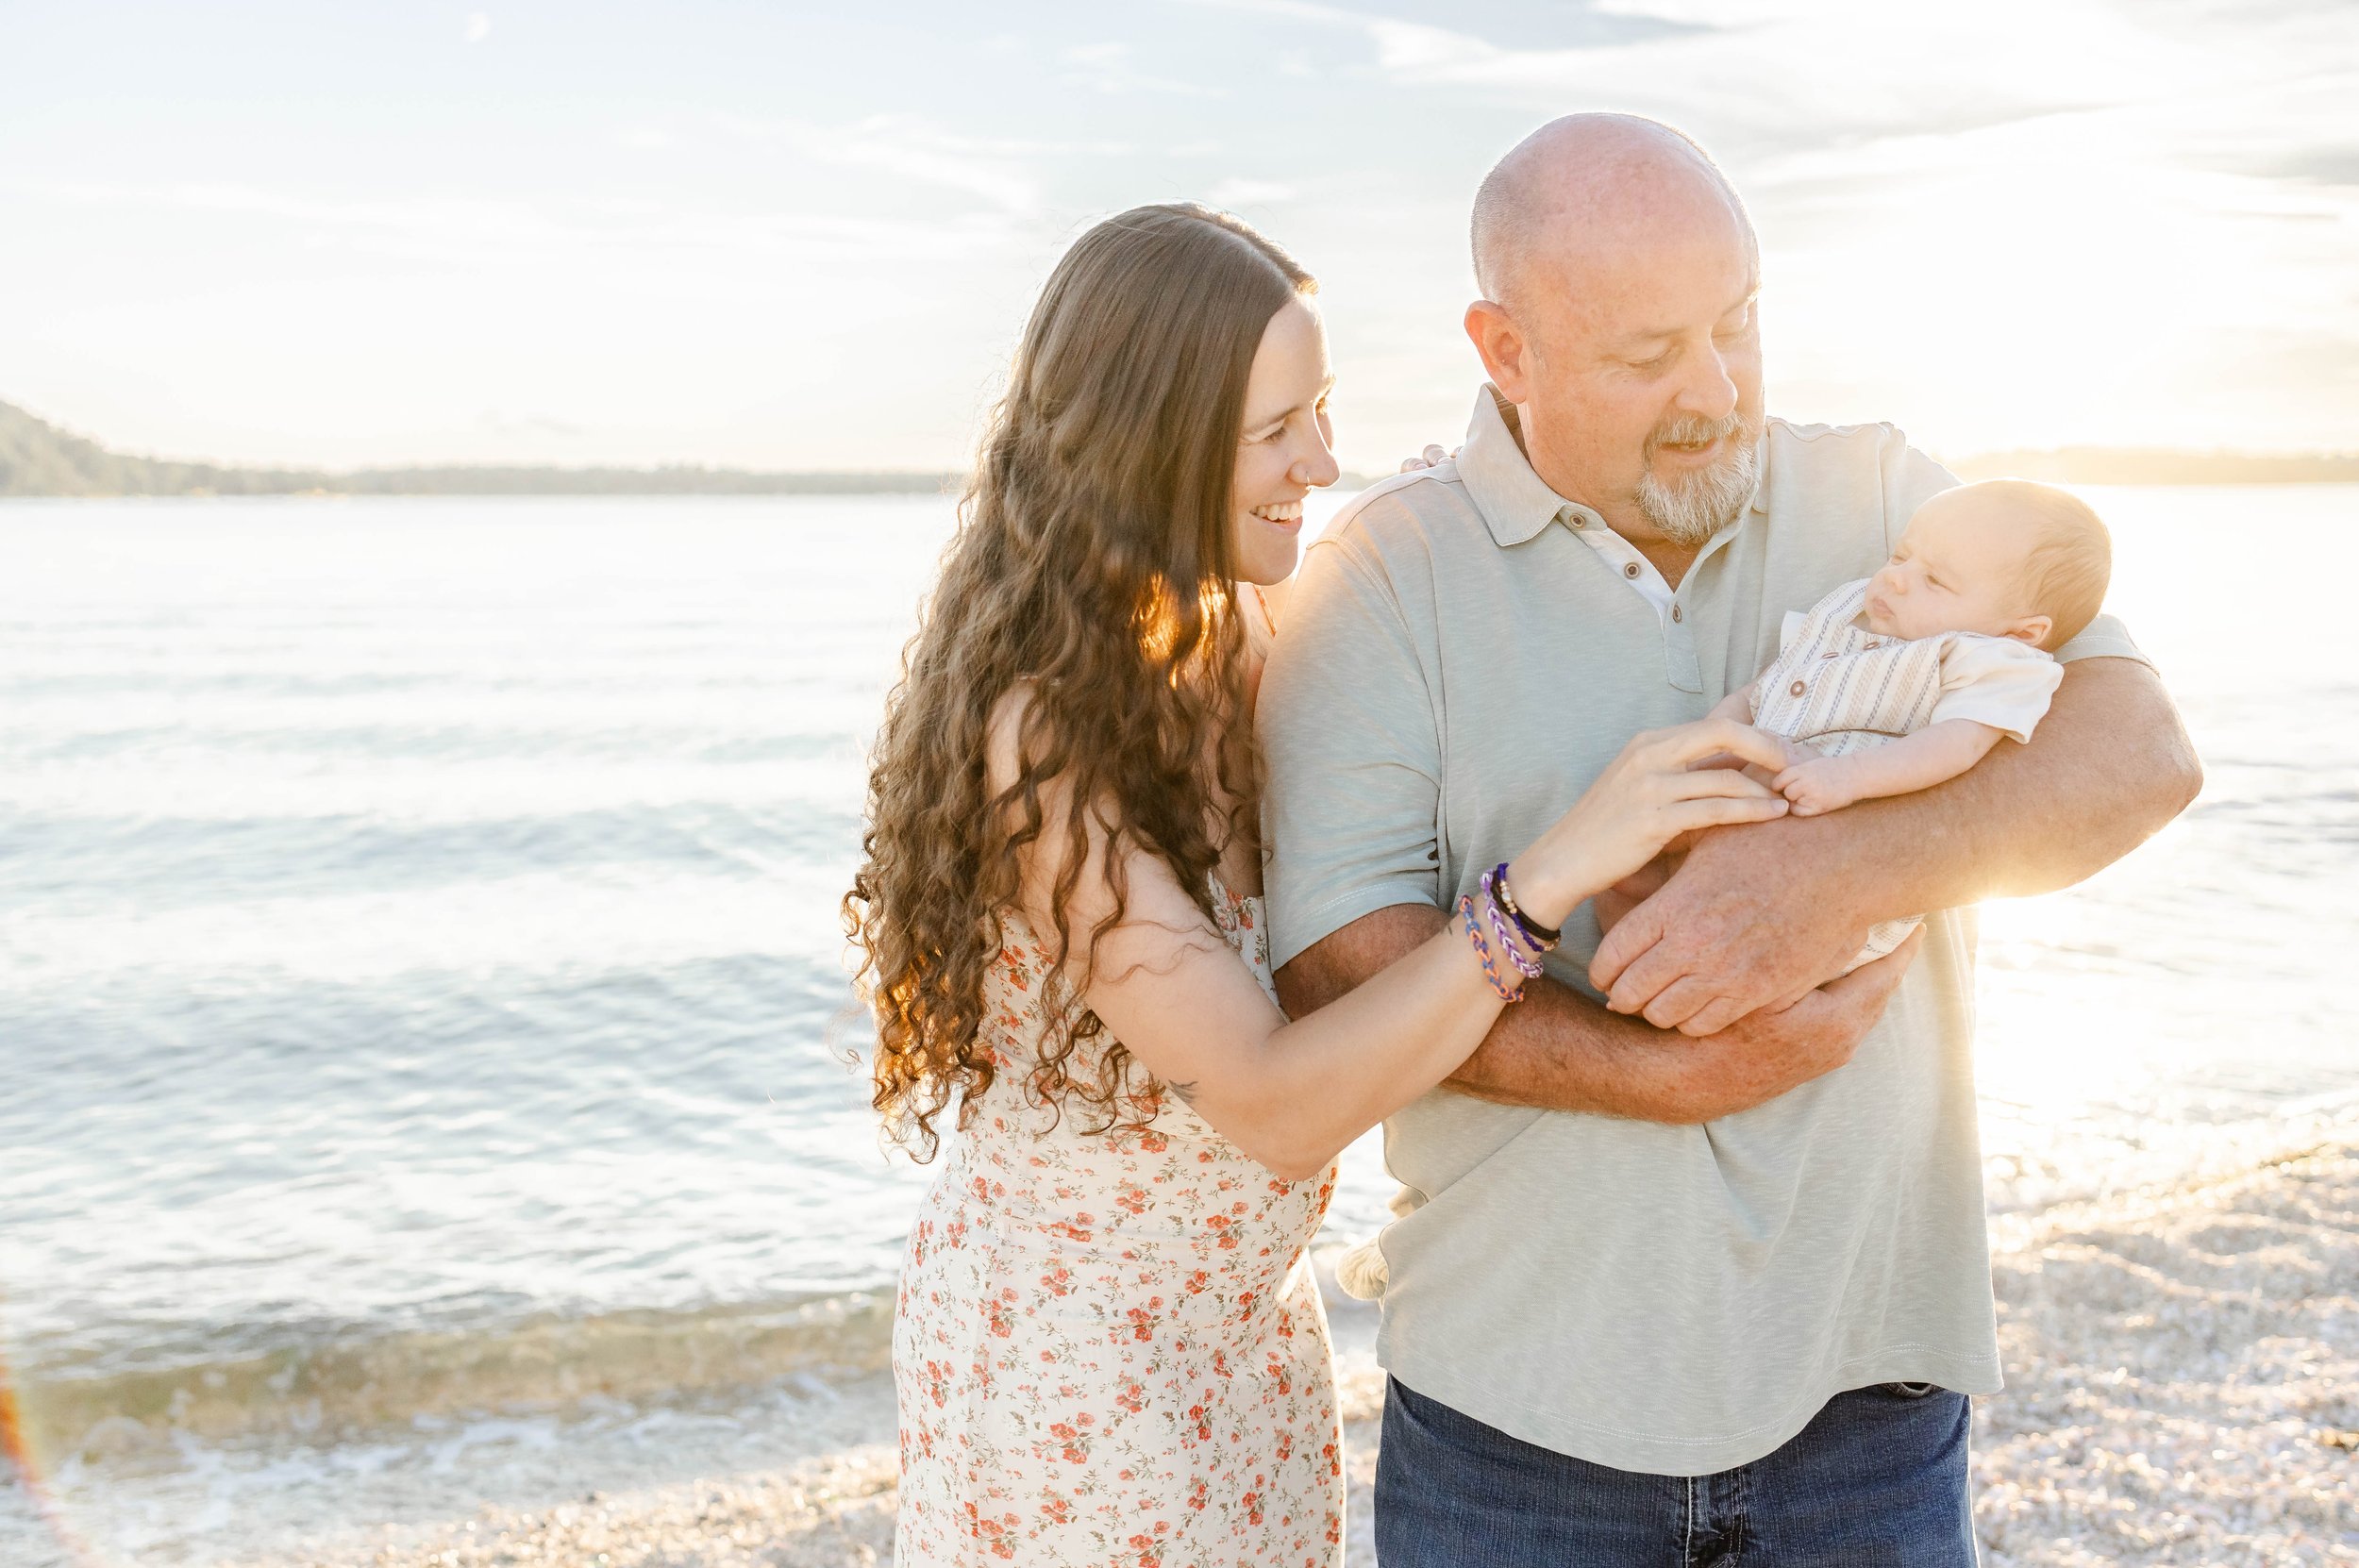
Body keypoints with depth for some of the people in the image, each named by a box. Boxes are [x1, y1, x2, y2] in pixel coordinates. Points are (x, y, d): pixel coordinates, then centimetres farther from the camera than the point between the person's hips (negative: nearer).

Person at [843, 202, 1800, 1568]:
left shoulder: (1236, 649, -2)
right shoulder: (1036, 730, -27)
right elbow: (1273, 1107, -31)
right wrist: (1554, 868, -37)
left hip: (1250, 1311, 8)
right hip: (1068, 1356, -7)